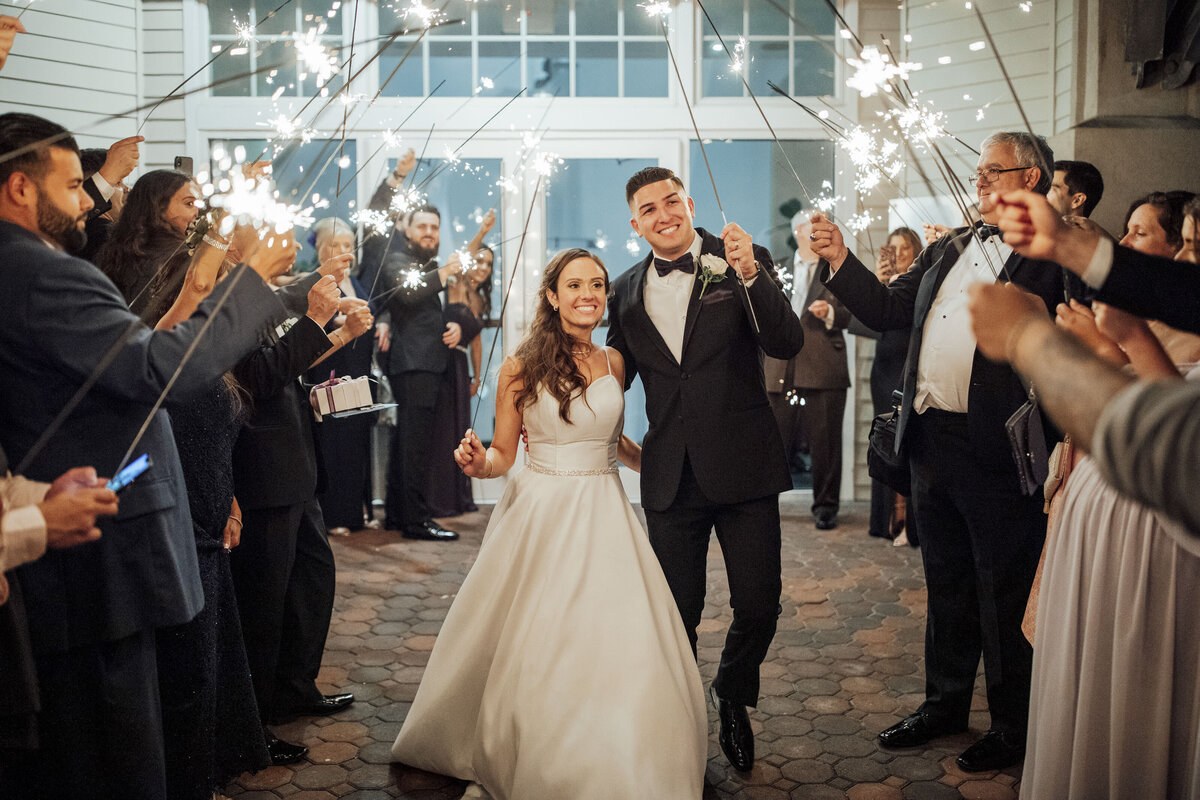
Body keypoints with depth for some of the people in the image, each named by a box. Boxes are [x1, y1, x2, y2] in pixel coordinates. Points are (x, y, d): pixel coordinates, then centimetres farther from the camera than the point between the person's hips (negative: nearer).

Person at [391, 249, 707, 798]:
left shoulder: (613, 362, 7)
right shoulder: (521, 368, -2)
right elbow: (502, 453, 3)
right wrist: (478, 463, -18)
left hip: (603, 519, 3)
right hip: (538, 516, -2)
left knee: (621, 657, -3)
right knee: (531, 655, 1)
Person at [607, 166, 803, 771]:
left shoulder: (742, 262, -3)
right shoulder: (626, 291, 7)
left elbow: (788, 343, -16)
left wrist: (751, 275, -29)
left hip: (743, 467, -2)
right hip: (671, 475, 2)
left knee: (759, 606, 4)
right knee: (675, 614, 9)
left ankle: (732, 697, 34)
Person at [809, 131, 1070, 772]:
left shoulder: (1058, 257, -9)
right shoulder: (949, 249, 13)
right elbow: (887, 310, 11)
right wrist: (840, 261, -1)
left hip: (998, 452, -7)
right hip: (932, 442, 7)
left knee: (1004, 595, 6)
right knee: (946, 585, 19)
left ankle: (1013, 726, 23)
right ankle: (945, 703, 35)